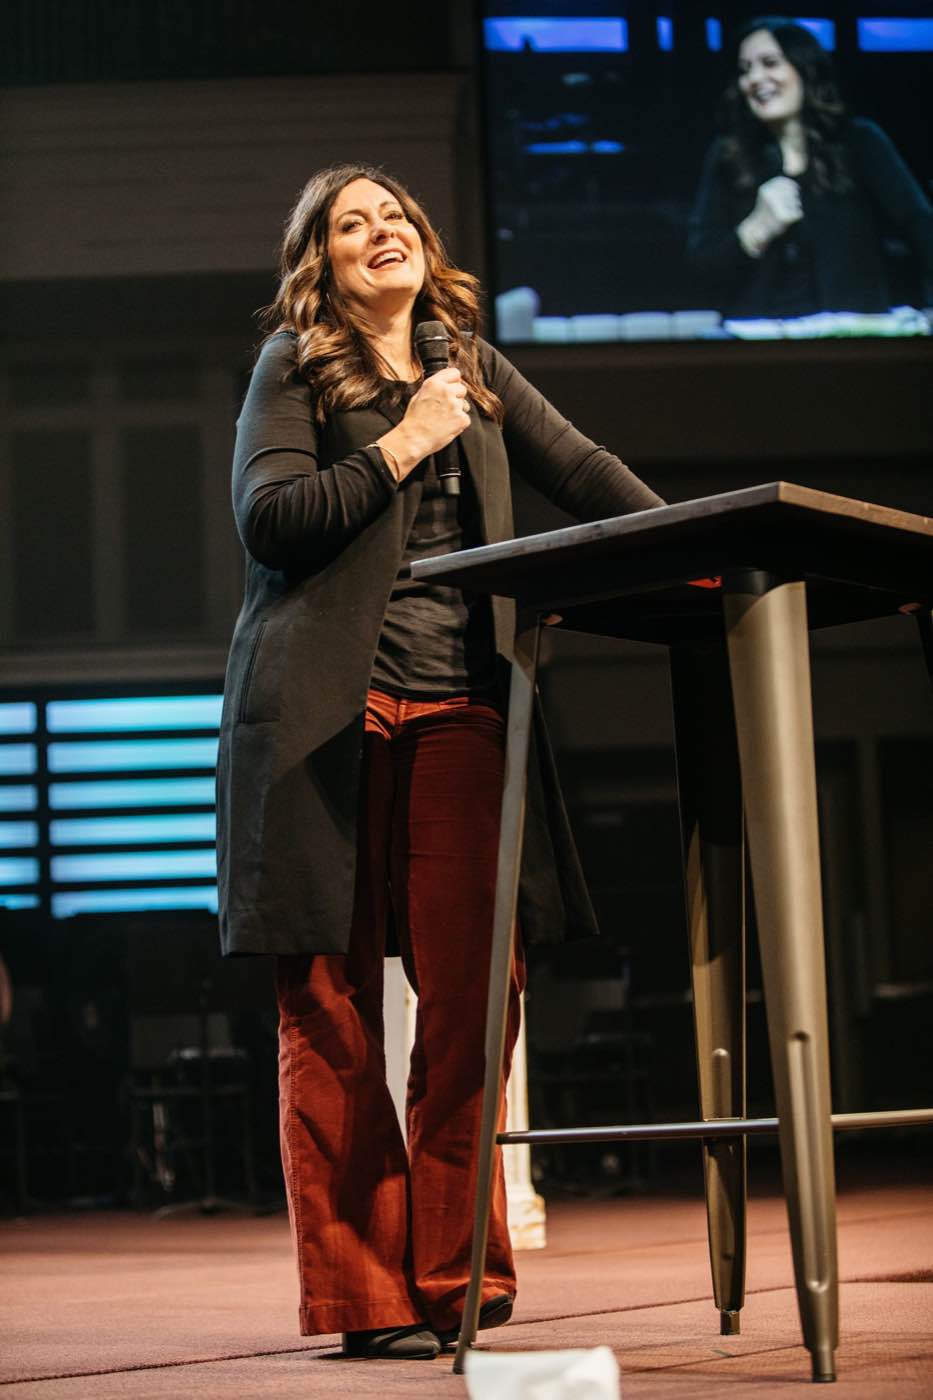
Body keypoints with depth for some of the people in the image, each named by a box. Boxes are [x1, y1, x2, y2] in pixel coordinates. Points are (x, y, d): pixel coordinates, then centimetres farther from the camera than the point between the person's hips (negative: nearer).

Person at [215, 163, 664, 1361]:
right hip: (327, 714, -4)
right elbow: (269, 520, -5)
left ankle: (453, 1274, 6)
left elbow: (578, 468, 13)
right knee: (335, 1012, -1)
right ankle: (362, 1294, 4)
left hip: (455, 715, 4)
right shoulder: (295, 363, 7)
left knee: (471, 1000, -5)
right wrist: (401, 445, -5)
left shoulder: (475, 366, 21)